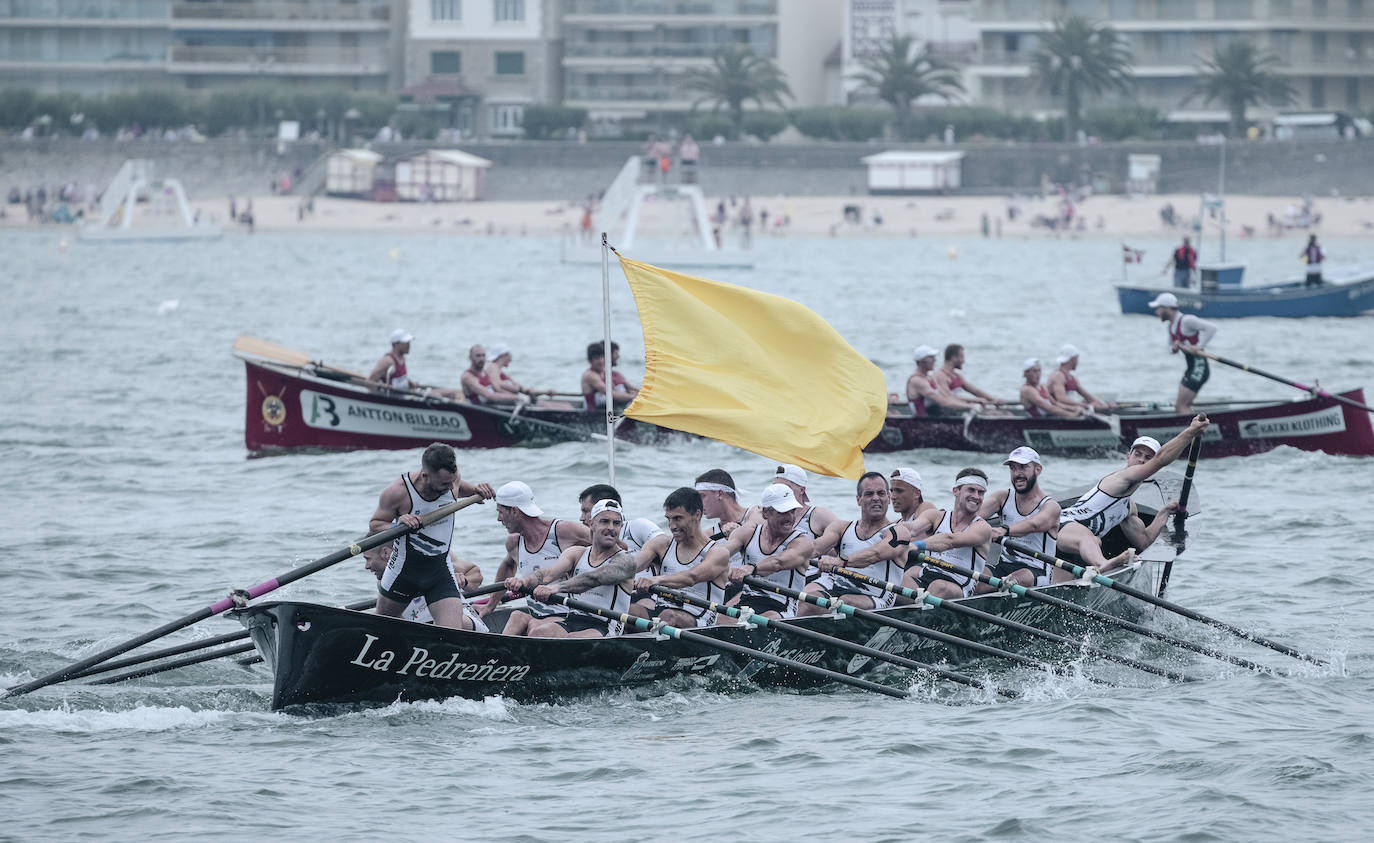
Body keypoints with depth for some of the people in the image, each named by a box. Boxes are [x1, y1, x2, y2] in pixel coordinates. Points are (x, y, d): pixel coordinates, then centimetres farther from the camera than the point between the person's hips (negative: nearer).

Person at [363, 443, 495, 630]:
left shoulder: (451, 479, -14)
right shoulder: (398, 491, -26)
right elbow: (374, 525, -12)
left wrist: (475, 489, -6)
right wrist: (396, 526, -32)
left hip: (441, 572, 1)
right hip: (404, 570, -1)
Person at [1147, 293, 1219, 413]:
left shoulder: (1186, 320, -16)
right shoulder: (1171, 326, 13)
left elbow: (1211, 327, -23)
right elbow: (1171, 350, 21)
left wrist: (1199, 347, -26)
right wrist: (1174, 348, -2)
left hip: (1199, 368, -10)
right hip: (1189, 370, 10)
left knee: (1181, 406, -14)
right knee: (1183, 406, 12)